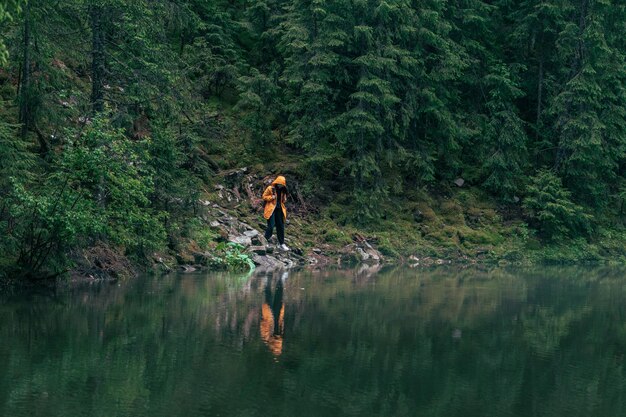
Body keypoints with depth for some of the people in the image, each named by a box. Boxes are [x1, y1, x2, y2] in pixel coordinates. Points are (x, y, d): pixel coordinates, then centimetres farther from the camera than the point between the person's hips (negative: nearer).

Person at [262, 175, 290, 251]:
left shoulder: (282, 190, 9)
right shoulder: (270, 188, -7)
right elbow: (264, 197, -3)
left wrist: (284, 199, -2)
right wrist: (271, 197, -18)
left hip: (279, 210, 6)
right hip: (271, 210, -6)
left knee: (281, 226, 5)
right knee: (271, 226, -13)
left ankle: (281, 244, 11)